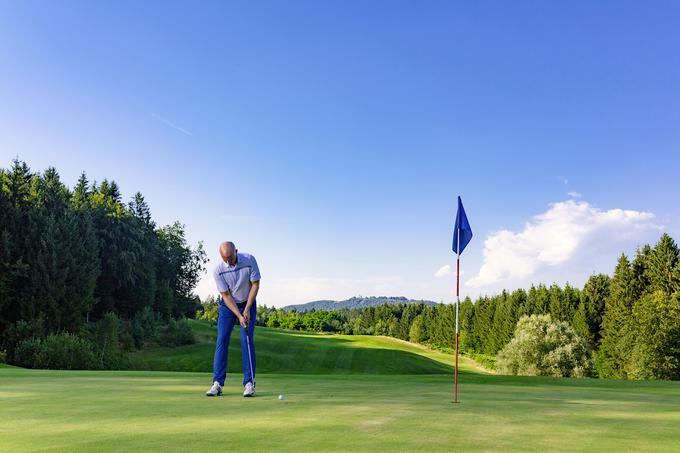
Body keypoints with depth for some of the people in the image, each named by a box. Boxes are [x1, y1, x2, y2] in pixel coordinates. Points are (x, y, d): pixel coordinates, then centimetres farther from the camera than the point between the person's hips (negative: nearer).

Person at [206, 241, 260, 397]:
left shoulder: (249, 260, -20)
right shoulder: (218, 270, -20)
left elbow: (255, 284, -13)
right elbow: (226, 295, -16)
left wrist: (247, 310, -16)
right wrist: (239, 316, -22)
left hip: (248, 304, 0)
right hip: (228, 305, 1)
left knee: (247, 341, -9)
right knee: (221, 341, -7)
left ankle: (249, 383, -6)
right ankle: (217, 383, -2)